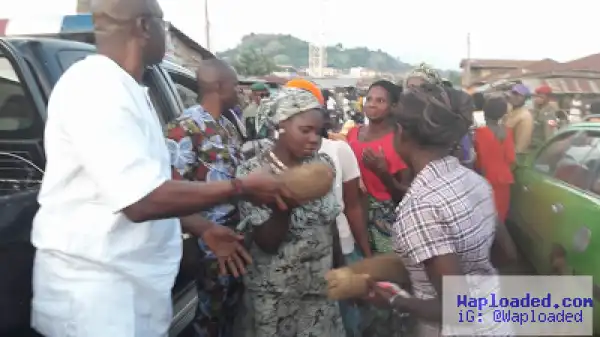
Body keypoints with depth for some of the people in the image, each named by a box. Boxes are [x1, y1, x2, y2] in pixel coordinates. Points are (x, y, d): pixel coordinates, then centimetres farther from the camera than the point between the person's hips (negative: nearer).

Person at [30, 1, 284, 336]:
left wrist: (204, 229, 13)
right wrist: (241, 187, -19)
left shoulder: (126, 90, 11)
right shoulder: (95, 87, -20)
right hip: (98, 288, -9)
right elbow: (141, 200, -27)